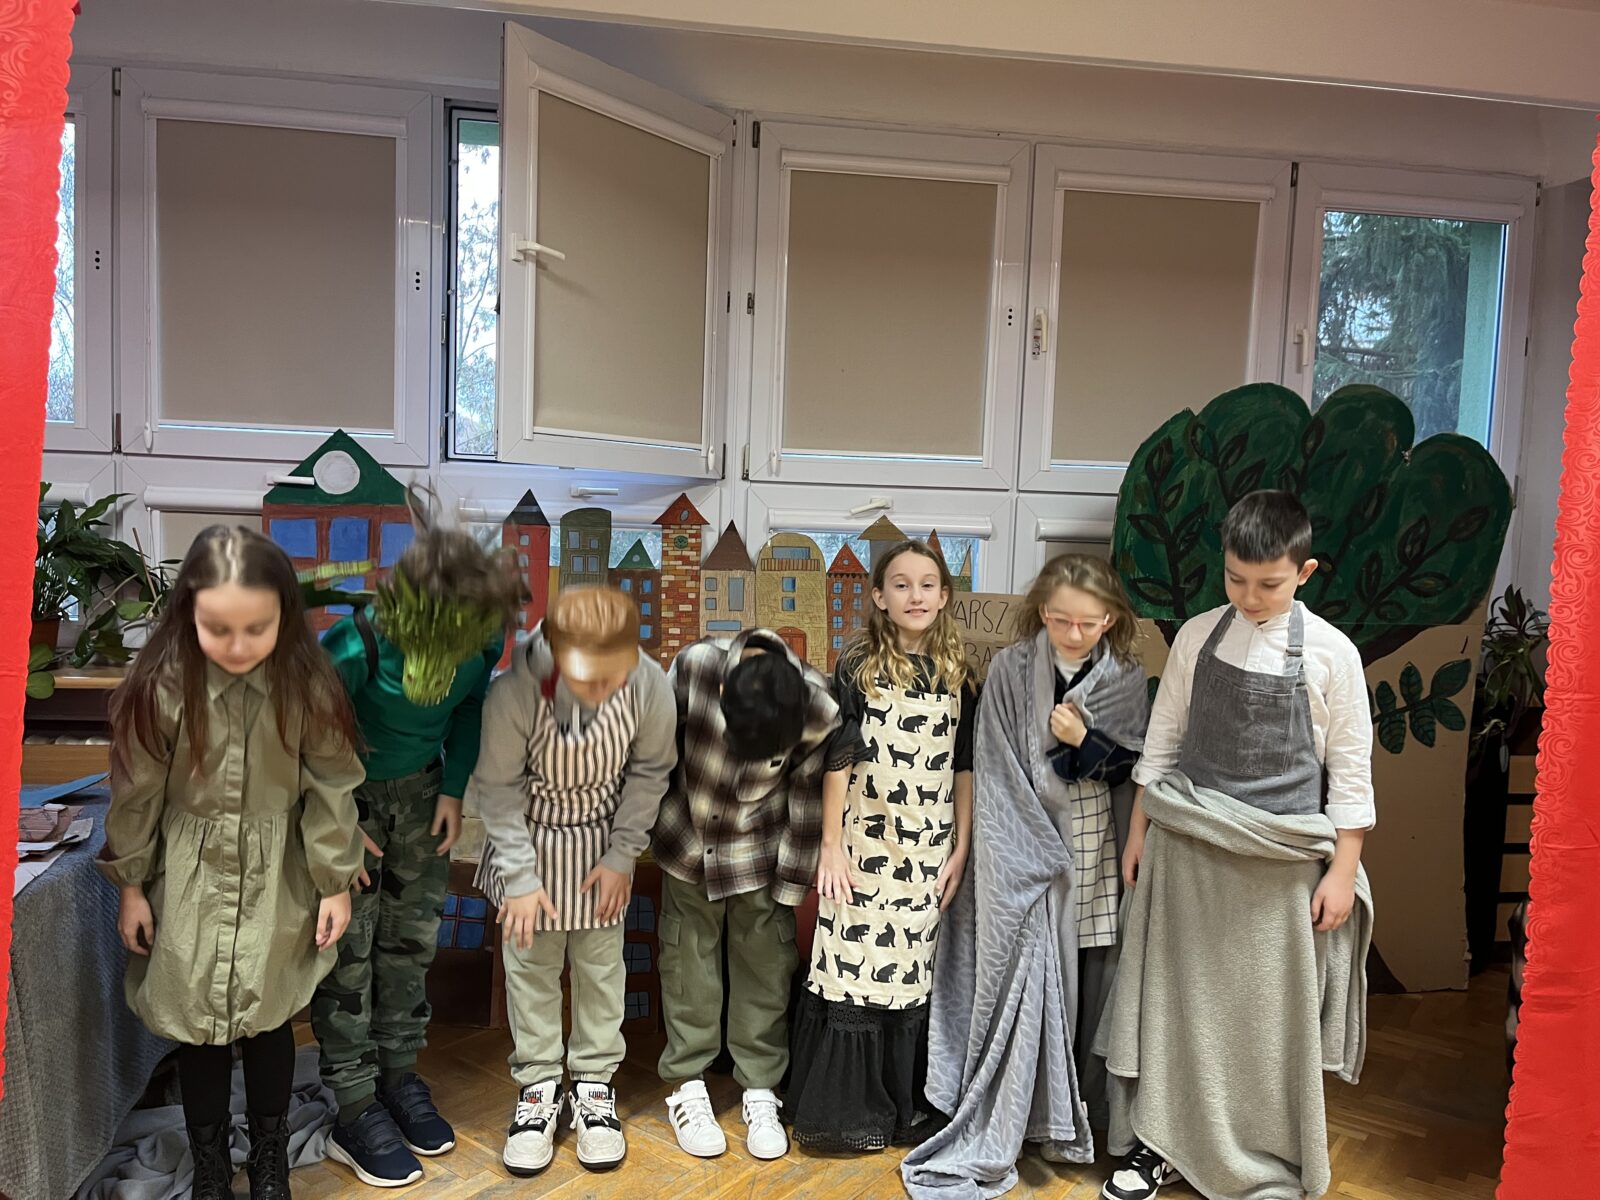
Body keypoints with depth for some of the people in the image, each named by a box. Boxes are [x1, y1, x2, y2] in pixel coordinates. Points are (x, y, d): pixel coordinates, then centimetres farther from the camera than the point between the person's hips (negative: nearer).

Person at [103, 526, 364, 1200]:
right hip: (190, 880, 0)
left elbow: (330, 788, -7)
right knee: (198, 1025, 11)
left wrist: (336, 883, -2)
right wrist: (131, 885, 3)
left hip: (277, 880, 0)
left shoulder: (307, 683, -16)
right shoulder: (163, 685, -16)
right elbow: (136, 792, -4)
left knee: (268, 1019, 13)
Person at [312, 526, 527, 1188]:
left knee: (412, 935, 11)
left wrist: (453, 789, -1)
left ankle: (398, 1075, 29)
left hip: (420, 787, 4)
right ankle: (355, 1112, 13)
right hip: (344, 793, -4)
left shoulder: (483, 637, -22)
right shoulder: (353, 650, -36)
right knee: (347, 946, 0)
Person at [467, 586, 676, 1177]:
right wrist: (520, 877, -12)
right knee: (531, 967, 11)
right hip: (531, 837, -1)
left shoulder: (650, 685, -28)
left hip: (604, 841, 1)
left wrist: (621, 855, -7)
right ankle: (538, 1088, 31)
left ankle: (595, 1084, 32)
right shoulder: (514, 692, -33)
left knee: (601, 965, 13)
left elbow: (650, 771, -9)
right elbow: (497, 787, -16)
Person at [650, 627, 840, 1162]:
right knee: (688, 963, 9)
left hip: (760, 852, 0)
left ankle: (761, 1092, 24)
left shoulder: (821, 711, -26)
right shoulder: (695, 666, -28)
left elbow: (808, 803, -11)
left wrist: (792, 887, -2)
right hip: (688, 842, 1)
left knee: (766, 968, 7)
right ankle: (687, 1087, 26)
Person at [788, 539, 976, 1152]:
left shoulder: (956, 675, 5)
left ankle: (905, 1106, 26)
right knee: (852, 970, 2)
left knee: (912, 973, 10)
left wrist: (961, 848, 6)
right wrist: (830, 844, -7)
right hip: (865, 845, -3)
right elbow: (838, 760, -5)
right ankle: (844, 1111, 18)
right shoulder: (857, 668, -4)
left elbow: (963, 768, 8)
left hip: (928, 850, 3)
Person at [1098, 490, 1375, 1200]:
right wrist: (1139, 831, 8)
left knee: (1269, 1016, 9)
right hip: (1186, 848, 2)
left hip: (1281, 862, -2)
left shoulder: (1331, 654, -7)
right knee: (1172, 998, 11)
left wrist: (1343, 870, -3)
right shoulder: (1197, 637, 0)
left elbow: (1351, 771, -2)